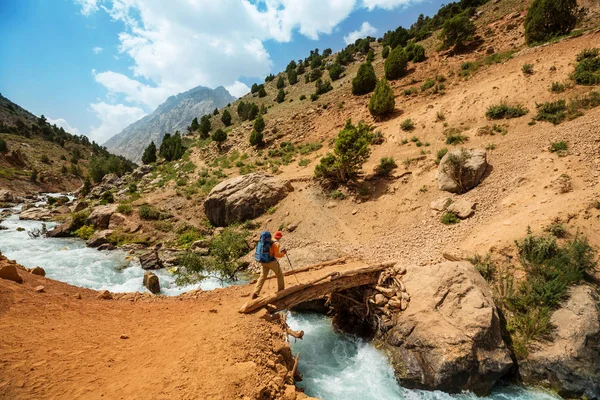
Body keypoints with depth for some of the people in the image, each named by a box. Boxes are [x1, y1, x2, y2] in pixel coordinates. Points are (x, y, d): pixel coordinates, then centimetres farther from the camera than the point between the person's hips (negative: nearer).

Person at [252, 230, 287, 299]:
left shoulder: (267, 241, 10)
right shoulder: (276, 243, -15)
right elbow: (276, 255, -17)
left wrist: (279, 251, 21)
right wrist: (283, 253, 0)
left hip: (263, 262, 7)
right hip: (271, 261, -7)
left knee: (262, 277, 10)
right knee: (280, 275, 14)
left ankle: (255, 293, 4)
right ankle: (281, 290, 24)